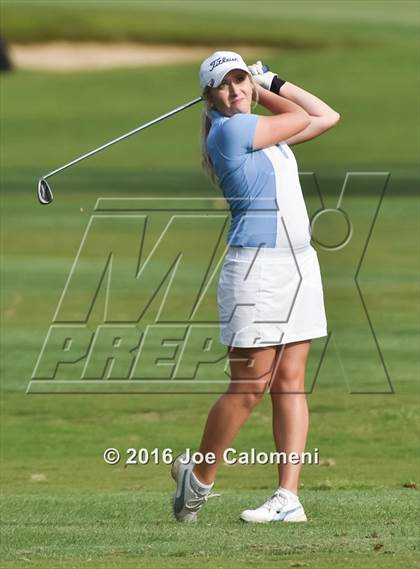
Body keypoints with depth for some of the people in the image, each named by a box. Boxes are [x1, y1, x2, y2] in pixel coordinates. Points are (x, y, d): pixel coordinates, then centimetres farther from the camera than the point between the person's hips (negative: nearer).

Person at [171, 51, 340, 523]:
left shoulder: (257, 129, 16)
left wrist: (267, 83, 18)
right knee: (250, 386, -6)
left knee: (290, 382, 1)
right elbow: (306, 118, 1)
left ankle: (288, 496, -2)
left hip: (299, 263, 8)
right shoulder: (230, 131, -11)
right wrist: (267, 91, 17)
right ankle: (198, 477, 12)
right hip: (257, 266, -8)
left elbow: (326, 117, 19)